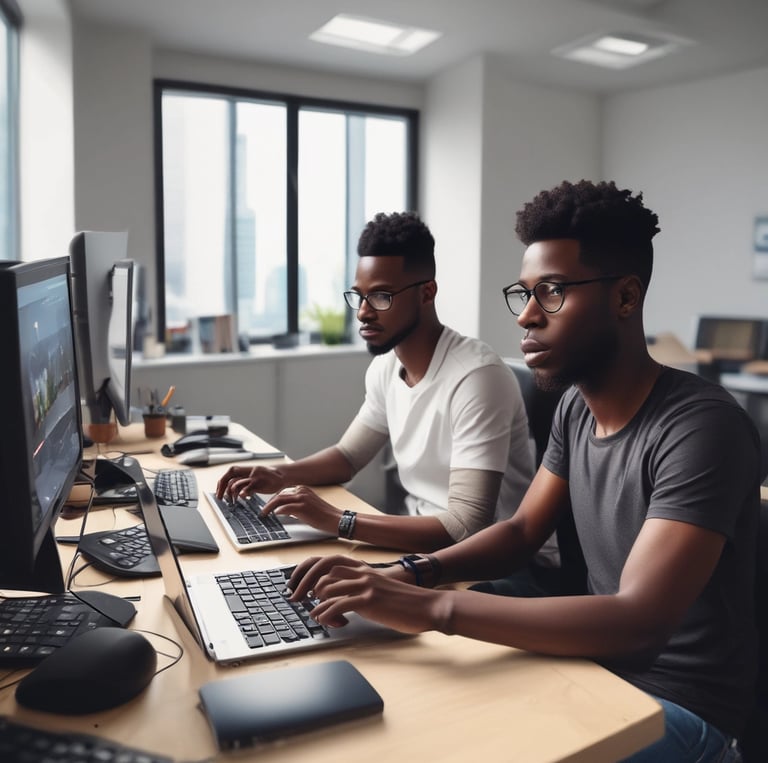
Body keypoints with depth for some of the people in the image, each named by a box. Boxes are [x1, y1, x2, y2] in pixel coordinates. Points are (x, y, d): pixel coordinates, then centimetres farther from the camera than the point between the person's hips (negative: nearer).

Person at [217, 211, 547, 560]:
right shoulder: (386, 365, -1)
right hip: (422, 539, 6)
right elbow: (348, 455, 12)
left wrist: (337, 520, -31)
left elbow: (467, 528, -30)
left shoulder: (476, 376, -26)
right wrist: (279, 475, -6)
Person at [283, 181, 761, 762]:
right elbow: (522, 532, 4)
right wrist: (408, 575, -14)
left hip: (680, 706, -6)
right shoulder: (576, 407, 0)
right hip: (601, 662, 7)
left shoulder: (700, 427, -26)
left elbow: (638, 622, -33)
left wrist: (432, 606, -38)